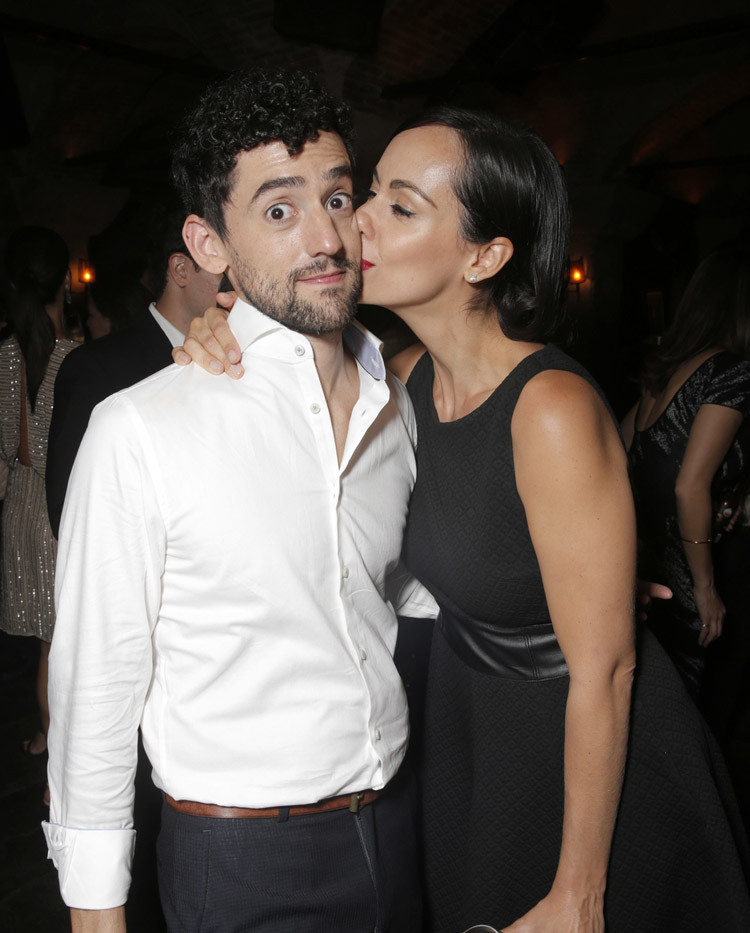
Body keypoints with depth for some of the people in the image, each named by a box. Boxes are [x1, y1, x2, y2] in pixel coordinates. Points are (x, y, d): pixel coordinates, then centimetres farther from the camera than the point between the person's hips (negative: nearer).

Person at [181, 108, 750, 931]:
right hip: (465, 733, 7)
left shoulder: (553, 410, -30)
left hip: (597, 761, -6)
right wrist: (227, 339, -11)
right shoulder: (413, 377, -9)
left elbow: (603, 670, -25)